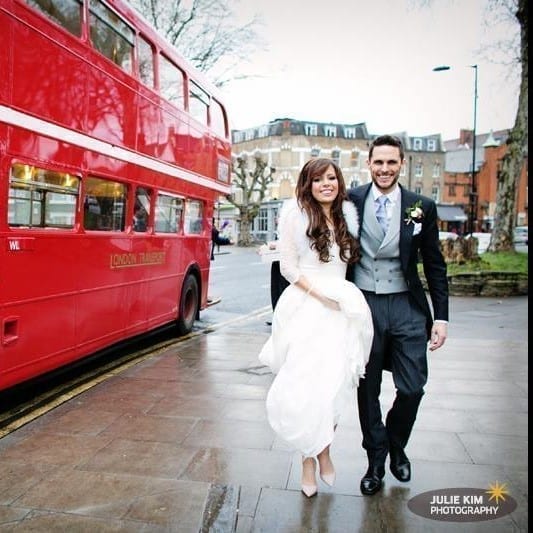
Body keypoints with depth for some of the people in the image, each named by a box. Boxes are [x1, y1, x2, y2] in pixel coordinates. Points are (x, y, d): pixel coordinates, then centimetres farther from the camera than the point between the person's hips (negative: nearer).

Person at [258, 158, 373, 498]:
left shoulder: (347, 217, 13)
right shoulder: (296, 215, -1)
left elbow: (352, 263, 16)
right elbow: (288, 267, -3)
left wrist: (346, 298, 1)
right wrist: (320, 294, -12)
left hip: (341, 310, 4)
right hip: (305, 308, -3)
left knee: (334, 384, 0)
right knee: (303, 386, -4)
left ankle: (324, 450, 24)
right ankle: (310, 457, 17)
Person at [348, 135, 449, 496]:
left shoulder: (422, 207, 1)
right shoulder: (350, 202, -1)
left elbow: (435, 266, 4)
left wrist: (441, 316, 1)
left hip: (407, 307, 1)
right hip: (363, 305, 0)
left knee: (412, 388, 4)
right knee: (368, 390, 10)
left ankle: (396, 446, 34)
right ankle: (376, 460, 30)